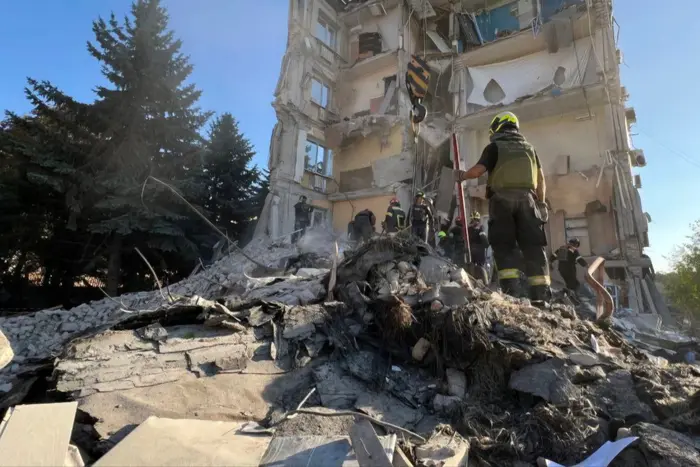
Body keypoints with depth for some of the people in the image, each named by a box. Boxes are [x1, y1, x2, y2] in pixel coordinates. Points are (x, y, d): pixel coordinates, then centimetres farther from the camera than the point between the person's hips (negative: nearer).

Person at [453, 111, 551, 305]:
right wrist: (541, 203, 17)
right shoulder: (529, 148, 20)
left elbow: (478, 170, -6)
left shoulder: (494, 147, 5)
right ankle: (540, 296, -2)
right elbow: (541, 179, 15)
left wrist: (461, 175, 12)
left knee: (505, 247, -1)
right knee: (533, 247, 2)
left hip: (502, 200, -3)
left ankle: (511, 292, -9)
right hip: (527, 199, 4)